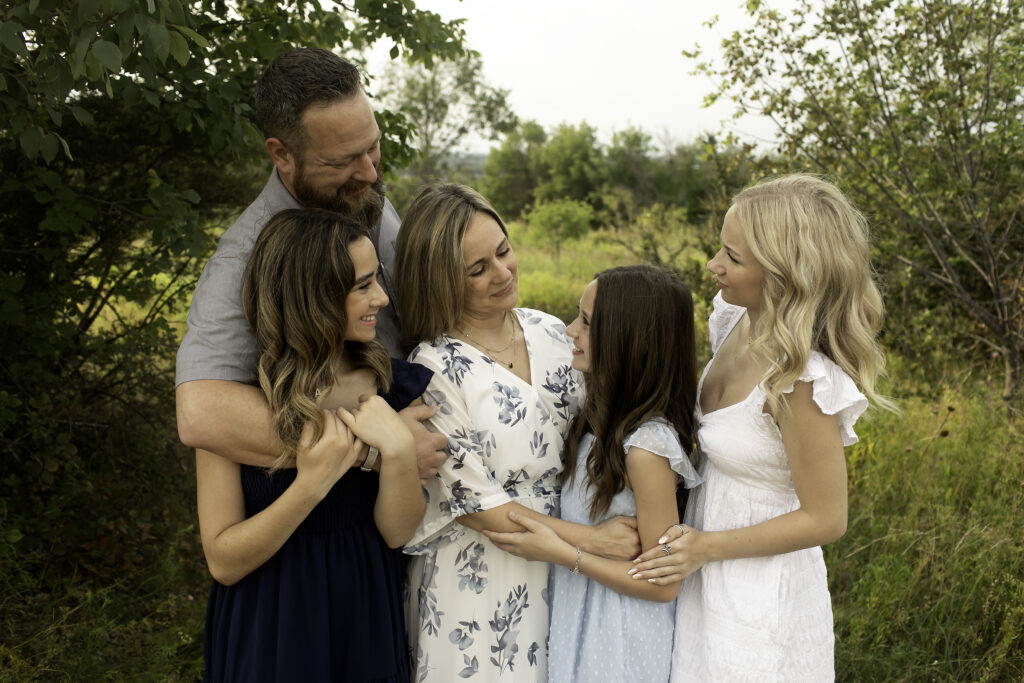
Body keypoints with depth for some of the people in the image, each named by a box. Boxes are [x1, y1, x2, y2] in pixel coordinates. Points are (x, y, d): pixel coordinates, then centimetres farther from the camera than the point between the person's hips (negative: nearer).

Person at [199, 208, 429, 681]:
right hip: (268, 636, -3)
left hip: (367, 624, 3)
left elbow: (398, 533, -9)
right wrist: (311, 483, -28)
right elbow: (223, 561, -15)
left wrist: (398, 452, -26)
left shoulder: (395, 385, -7)